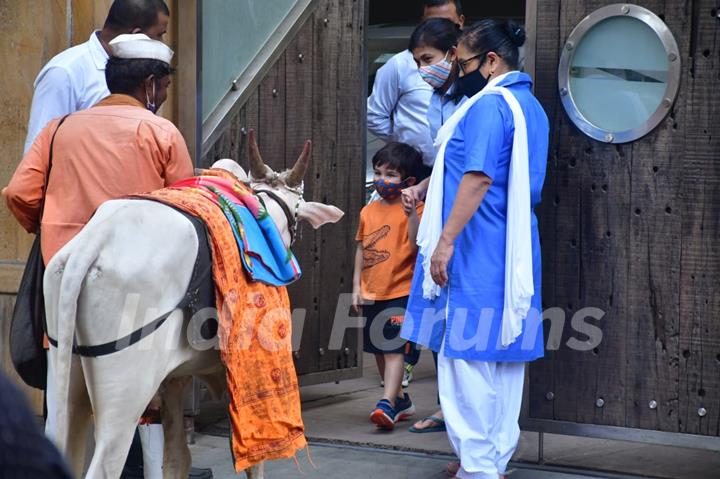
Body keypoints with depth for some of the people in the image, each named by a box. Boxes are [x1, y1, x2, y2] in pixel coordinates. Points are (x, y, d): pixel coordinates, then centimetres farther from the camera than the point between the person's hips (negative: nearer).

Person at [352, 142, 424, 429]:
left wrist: (412, 211, -29)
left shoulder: (413, 210, -8)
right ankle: (401, 400, 27)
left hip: (400, 291, -7)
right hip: (372, 293, 7)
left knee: (393, 348, -13)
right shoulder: (368, 212, 10)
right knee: (379, 350, 14)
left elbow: (417, 244, -21)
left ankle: (388, 404, -16)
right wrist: (357, 286, 13)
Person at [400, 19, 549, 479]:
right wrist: (426, 190, 23)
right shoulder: (530, 106, 16)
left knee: (467, 354, -5)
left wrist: (445, 240, -20)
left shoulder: (489, 104, -14)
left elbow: (478, 179, -20)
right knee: (505, 356, 10)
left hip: (478, 255, -9)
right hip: (514, 256, 9)